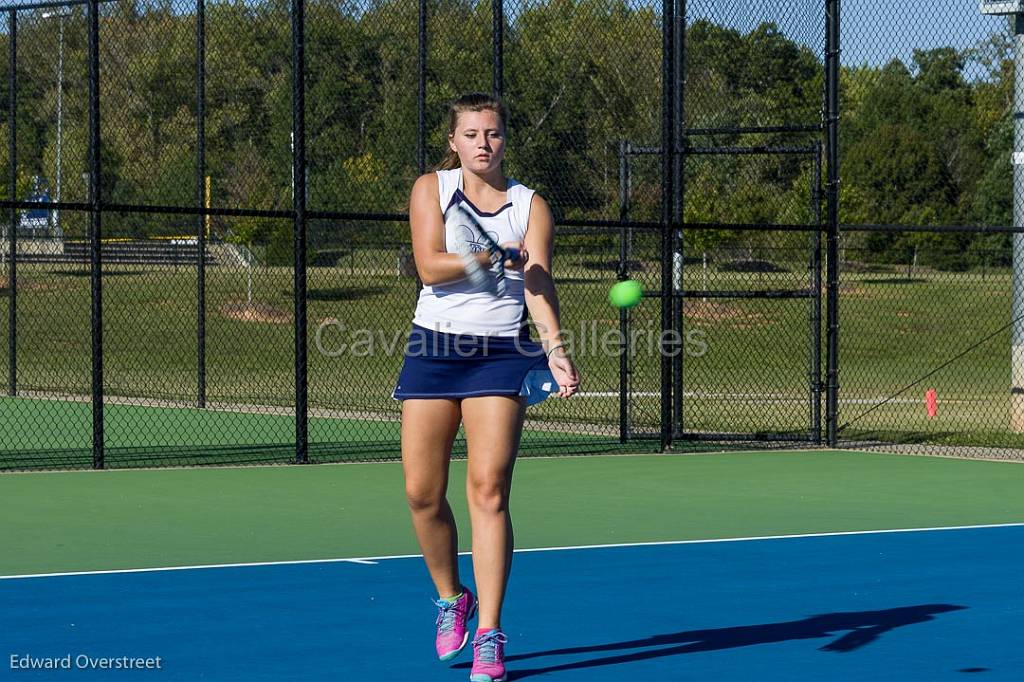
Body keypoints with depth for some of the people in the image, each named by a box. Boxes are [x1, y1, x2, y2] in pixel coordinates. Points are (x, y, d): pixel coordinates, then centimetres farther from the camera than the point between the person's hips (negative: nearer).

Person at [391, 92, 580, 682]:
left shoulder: (531, 206, 4)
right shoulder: (432, 189, 5)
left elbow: (539, 285, -8)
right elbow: (430, 266, -7)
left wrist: (556, 352, -23)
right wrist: (497, 257, -15)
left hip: (501, 354, -1)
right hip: (434, 347, 1)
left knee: (489, 490, -10)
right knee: (422, 492, 1)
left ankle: (489, 634, -7)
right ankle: (452, 598, 26)